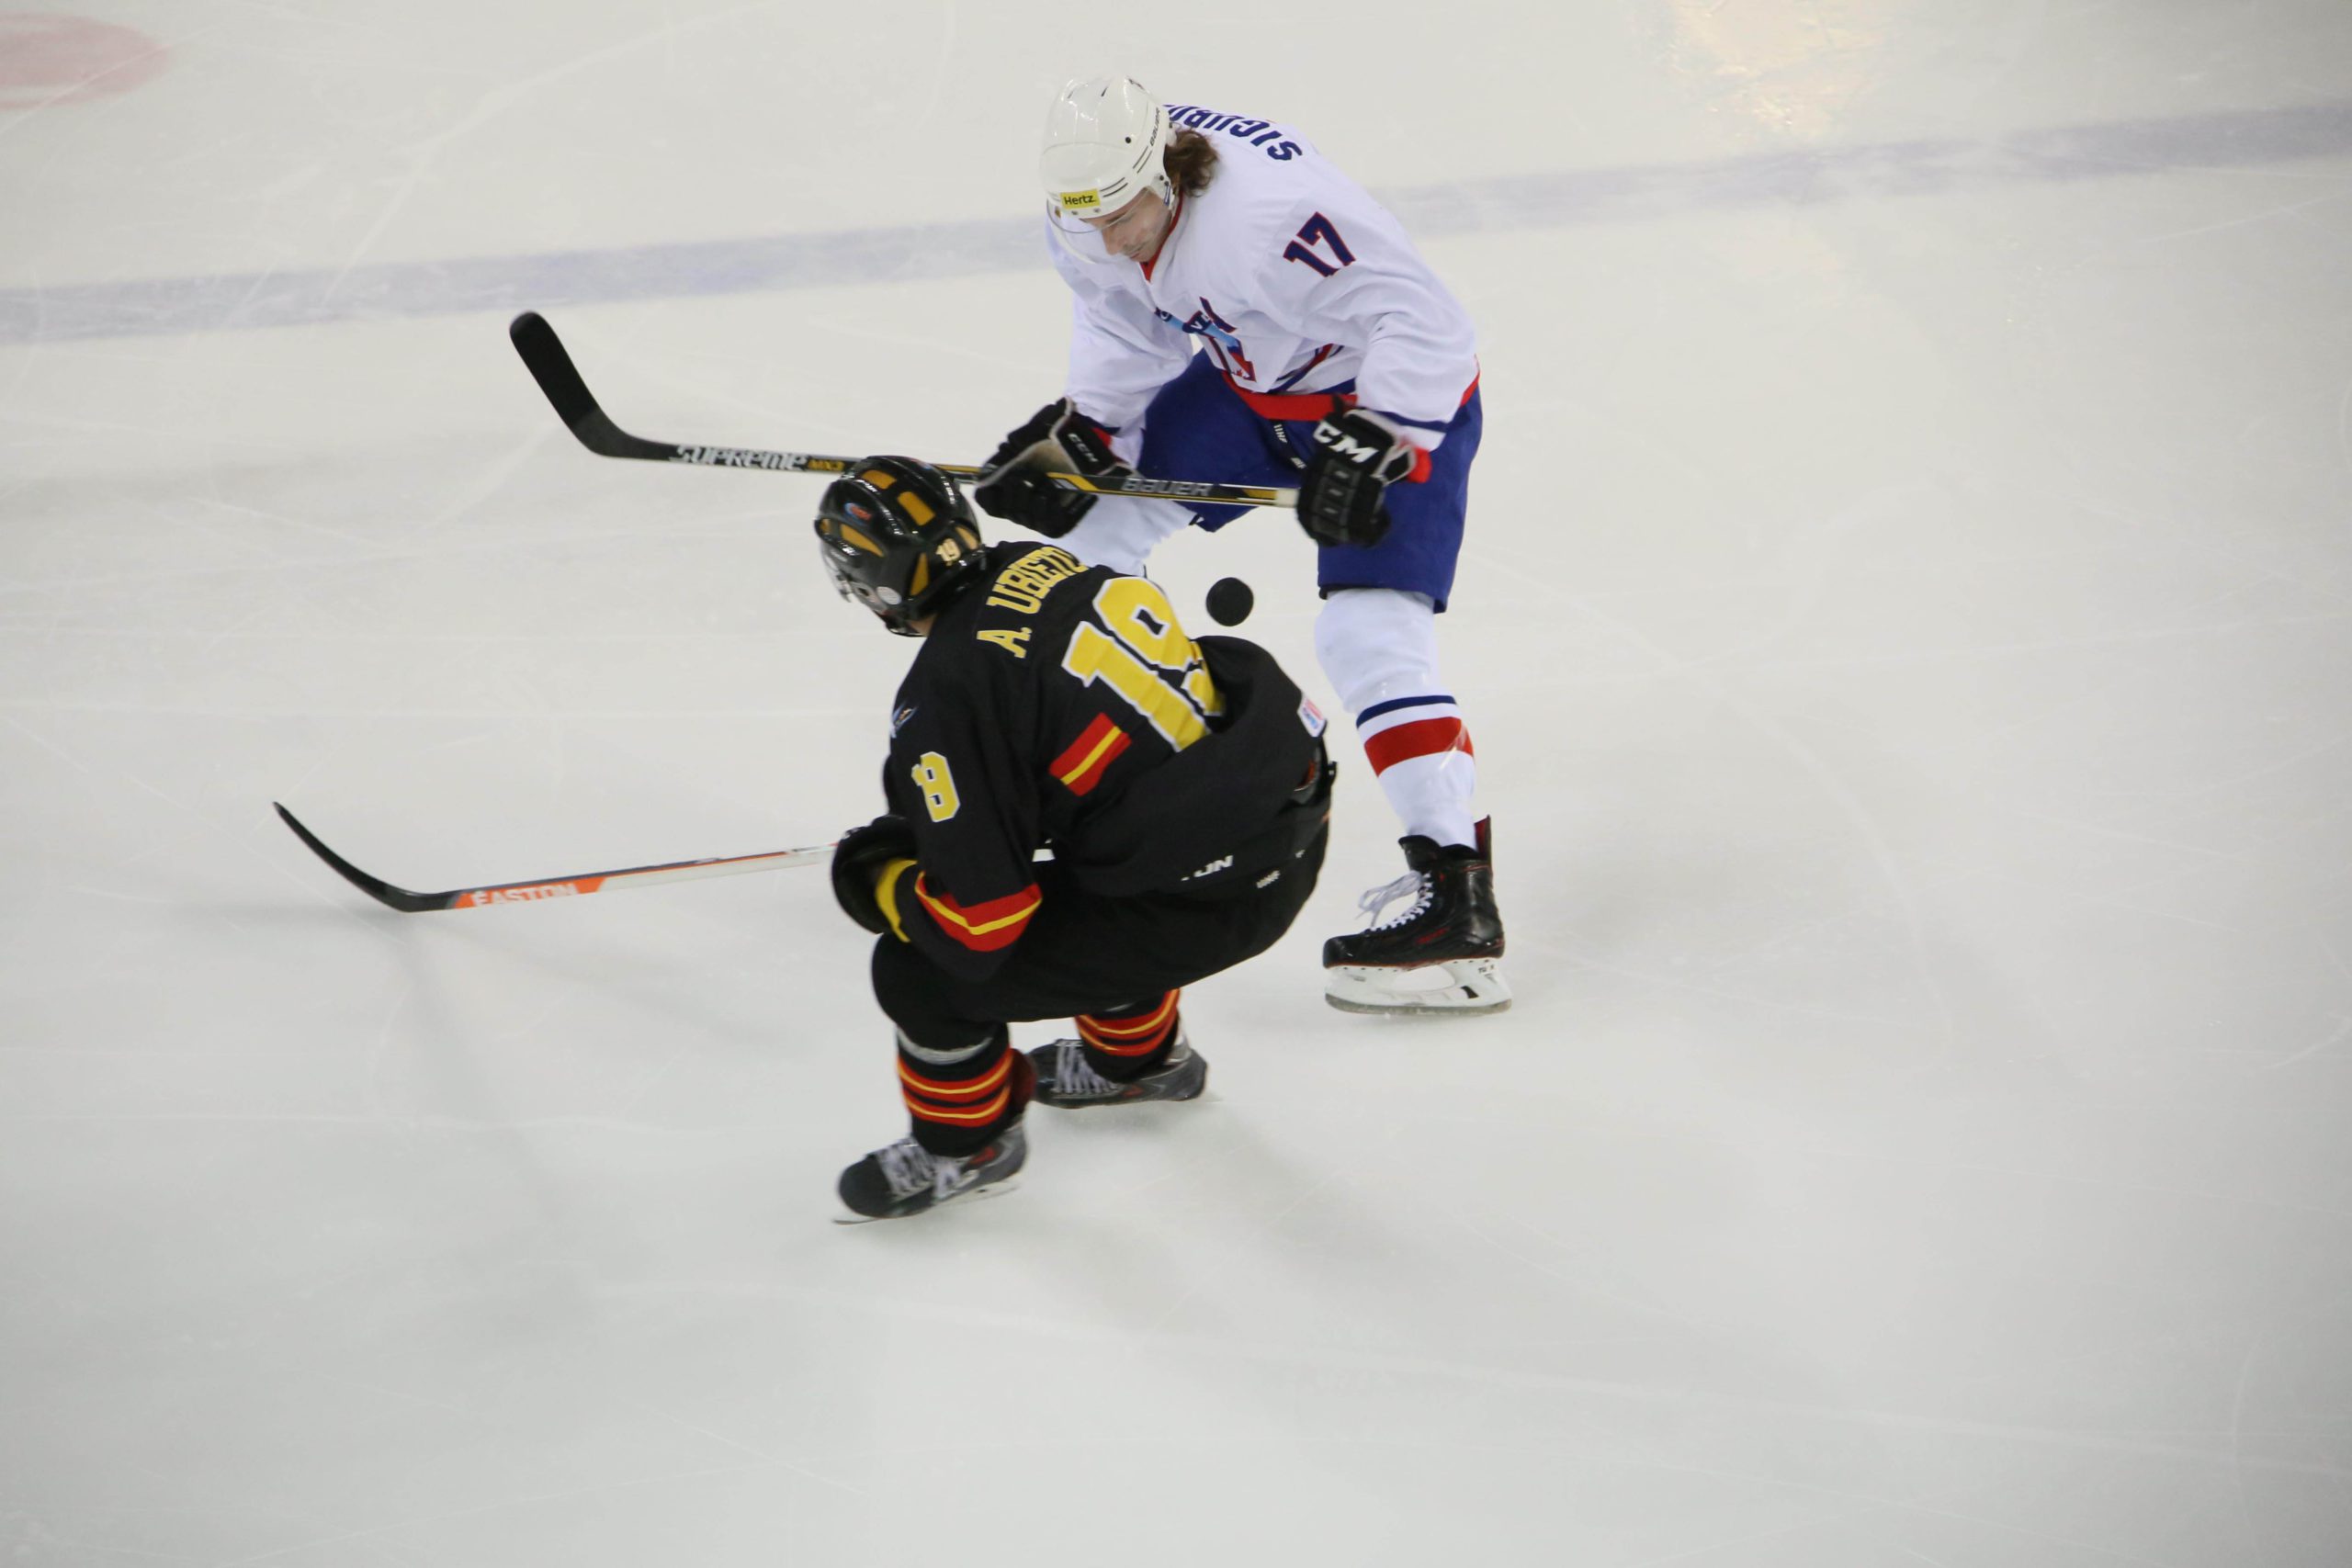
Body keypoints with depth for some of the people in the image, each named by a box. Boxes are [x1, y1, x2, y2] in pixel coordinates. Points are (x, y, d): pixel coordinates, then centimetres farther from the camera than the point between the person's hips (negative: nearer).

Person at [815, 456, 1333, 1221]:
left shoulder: (946, 695, -19)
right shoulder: (1043, 564, 4)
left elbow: (977, 923, -15)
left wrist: (877, 882, 4)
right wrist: (916, 825, 28)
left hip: (1203, 904, -8)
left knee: (921, 974, 2)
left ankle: (969, 1143, 27)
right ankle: (1140, 1056, 56)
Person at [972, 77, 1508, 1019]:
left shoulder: (1274, 209, -38)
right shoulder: (1095, 210, -12)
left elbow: (1425, 326, -37)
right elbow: (1127, 330, 6)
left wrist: (1368, 447, -42)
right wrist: (1078, 431, -4)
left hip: (1395, 396, -8)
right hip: (1249, 381, 9)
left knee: (1367, 633, -21)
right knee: (1091, 511, 9)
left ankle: (1457, 903, -22)